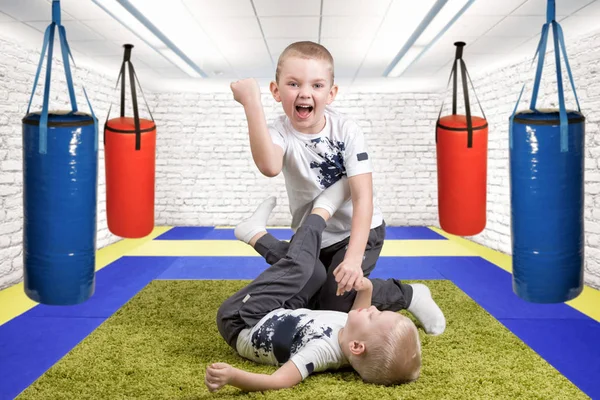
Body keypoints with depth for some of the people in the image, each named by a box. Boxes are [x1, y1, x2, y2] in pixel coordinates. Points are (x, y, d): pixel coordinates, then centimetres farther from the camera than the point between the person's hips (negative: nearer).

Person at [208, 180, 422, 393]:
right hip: (279, 319, 6)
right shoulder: (355, 331, -20)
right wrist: (366, 290, -8)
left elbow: (279, 381, -48)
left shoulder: (323, 348, -41)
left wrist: (232, 376, -63)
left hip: (240, 323, -6)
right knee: (315, 271, 9)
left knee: (298, 269, -10)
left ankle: (322, 210, 16)